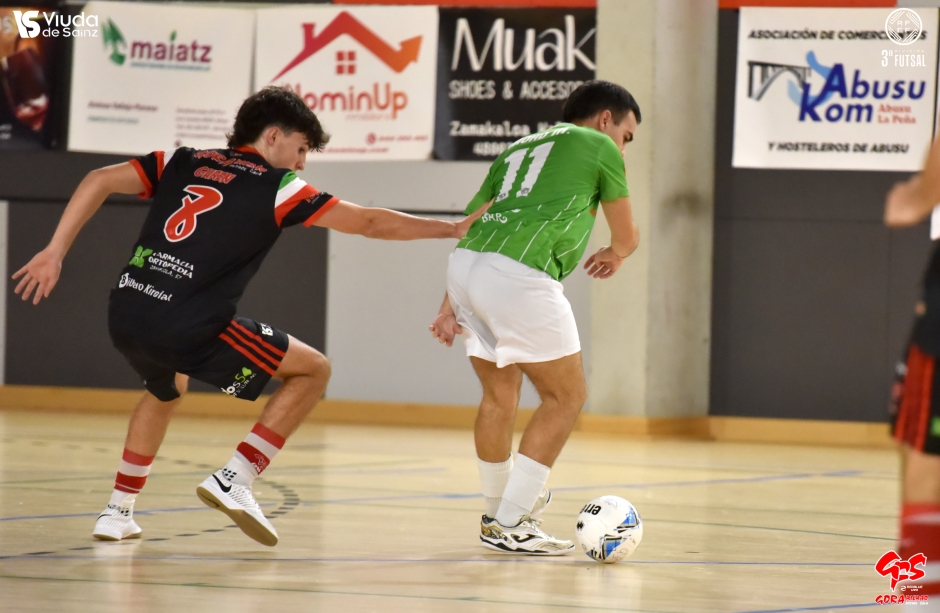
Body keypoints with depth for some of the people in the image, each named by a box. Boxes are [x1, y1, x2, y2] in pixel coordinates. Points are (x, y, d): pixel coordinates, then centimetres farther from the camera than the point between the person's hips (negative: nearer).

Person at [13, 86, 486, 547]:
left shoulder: (183, 163, 20)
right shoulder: (276, 187, 6)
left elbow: (99, 180, 9)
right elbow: (370, 223, 9)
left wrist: (55, 252, 8)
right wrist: (452, 229, 20)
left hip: (124, 315, 6)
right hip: (187, 328, -6)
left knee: (166, 390, 39)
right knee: (313, 370, 8)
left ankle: (119, 510, 32)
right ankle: (235, 479, -1)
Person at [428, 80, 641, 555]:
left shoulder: (518, 150, 32)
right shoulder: (599, 147, 15)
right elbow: (627, 237, 26)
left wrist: (449, 308, 20)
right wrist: (613, 255, 50)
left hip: (464, 266, 7)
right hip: (519, 275, -7)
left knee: (499, 395, 24)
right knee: (566, 397, 5)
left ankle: (498, 510, 38)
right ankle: (509, 525, 2)